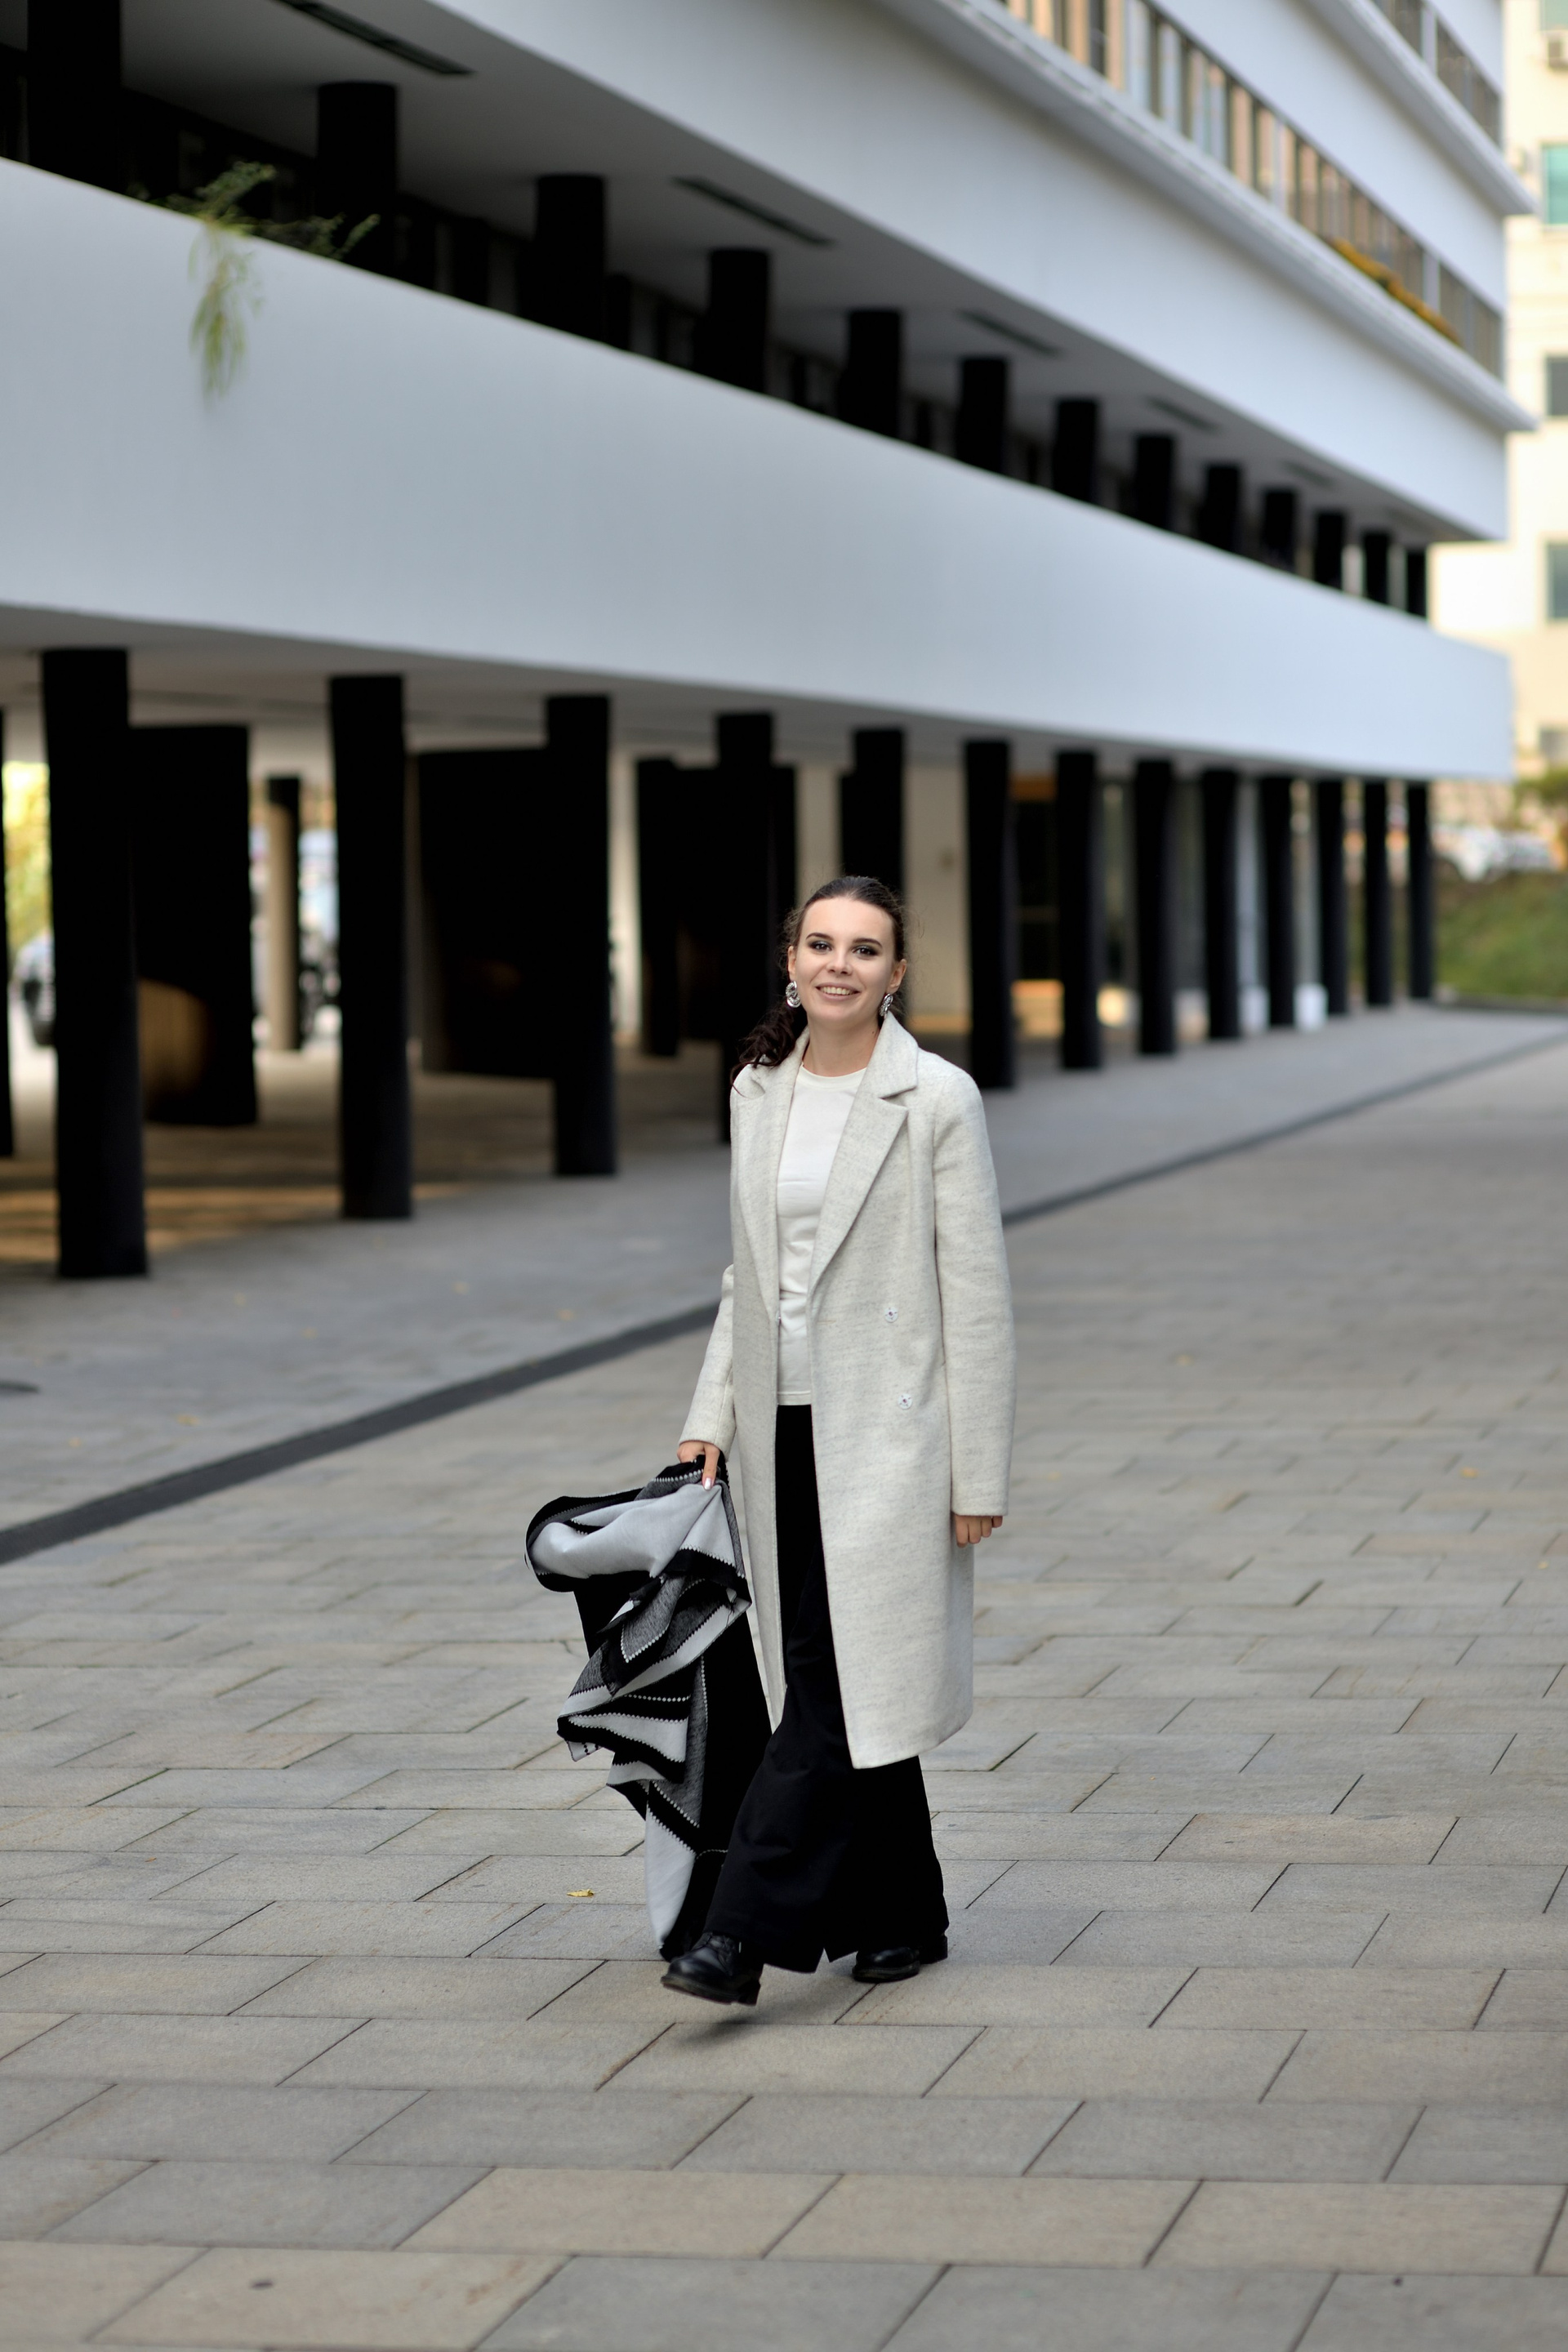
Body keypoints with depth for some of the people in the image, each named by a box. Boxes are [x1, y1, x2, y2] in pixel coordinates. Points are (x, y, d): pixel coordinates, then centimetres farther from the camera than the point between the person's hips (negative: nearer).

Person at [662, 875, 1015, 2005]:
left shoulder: (937, 1099, -8)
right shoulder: (759, 1090, 10)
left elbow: (978, 1294, -8)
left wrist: (979, 1475, -11)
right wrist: (712, 1416, 10)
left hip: (885, 1433, -6)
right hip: (786, 1432, 6)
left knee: (836, 1684, -10)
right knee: (839, 1682, 10)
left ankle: (744, 1933, -14)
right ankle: (903, 1919, 22)